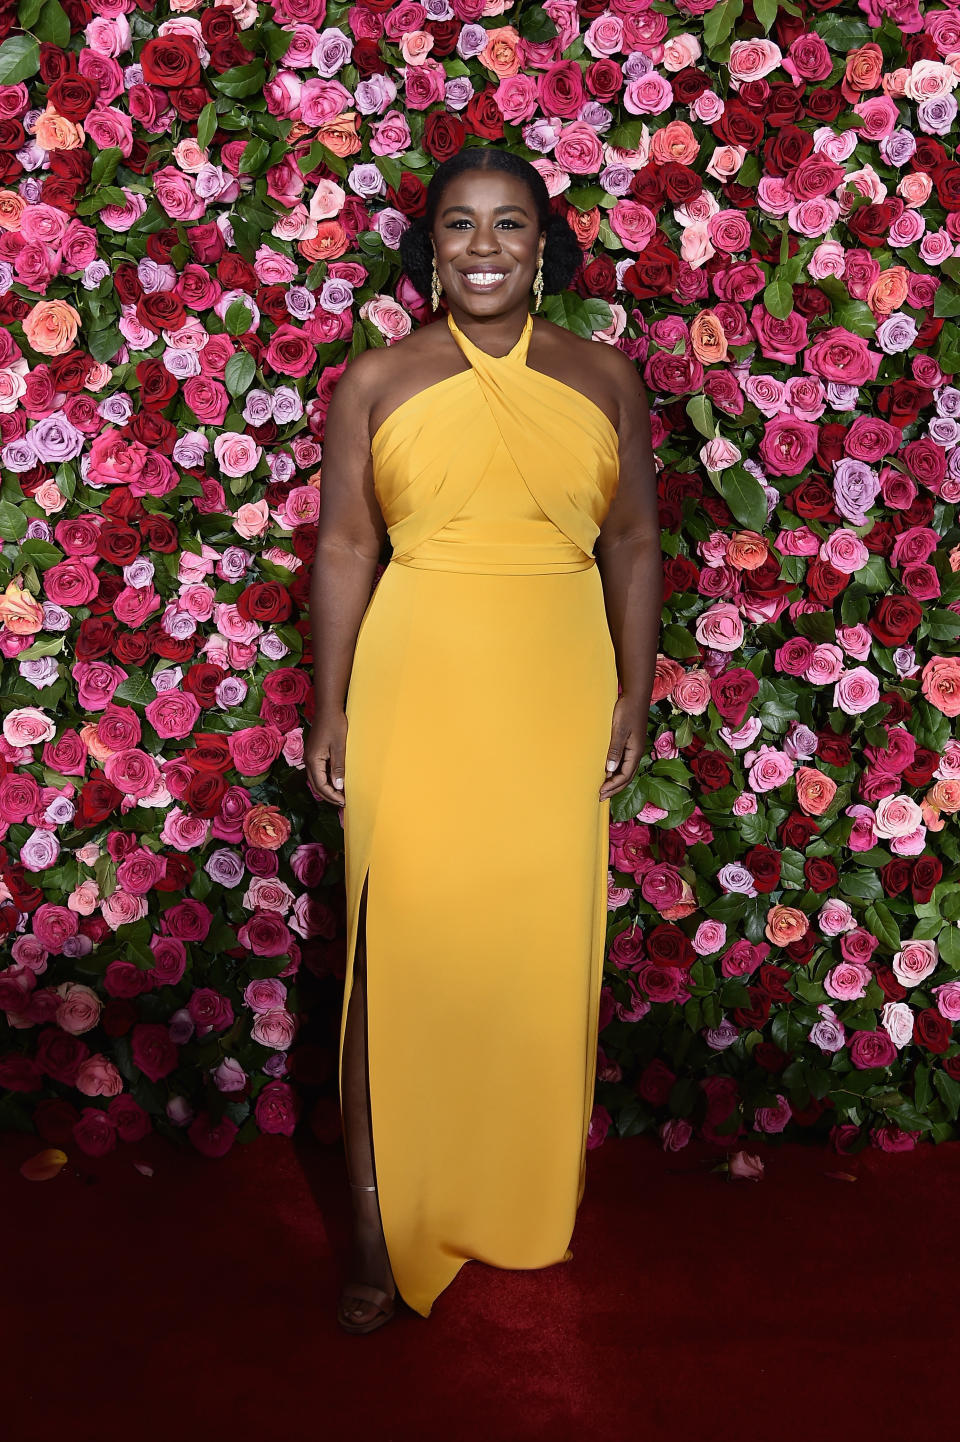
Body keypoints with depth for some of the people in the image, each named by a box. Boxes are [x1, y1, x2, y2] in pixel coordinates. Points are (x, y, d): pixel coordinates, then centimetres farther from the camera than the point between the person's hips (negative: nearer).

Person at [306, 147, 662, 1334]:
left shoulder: (602, 376, 7)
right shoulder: (377, 379, 3)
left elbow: (634, 545, 8)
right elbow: (344, 549, 2)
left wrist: (633, 696, 3)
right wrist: (329, 710, -2)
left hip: (556, 698, 2)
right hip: (415, 690, -1)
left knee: (543, 951, 9)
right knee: (401, 953, -1)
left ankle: (527, 1207, 30)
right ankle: (384, 1235, 12)